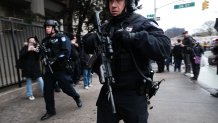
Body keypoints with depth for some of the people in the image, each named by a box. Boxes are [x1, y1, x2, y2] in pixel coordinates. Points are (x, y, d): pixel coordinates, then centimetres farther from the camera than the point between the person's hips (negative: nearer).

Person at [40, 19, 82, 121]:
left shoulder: (62, 38, -5)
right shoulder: (45, 41, 14)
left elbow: (66, 52, -18)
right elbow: (42, 54, 18)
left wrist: (54, 59, -23)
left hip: (61, 68, -6)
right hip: (49, 69, 6)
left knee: (66, 87, 3)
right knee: (47, 91, 6)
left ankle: (77, 98, 33)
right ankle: (50, 111, 22)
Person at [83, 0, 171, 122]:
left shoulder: (142, 23, -5)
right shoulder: (105, 27, 10)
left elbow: (164, 48, -19)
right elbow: (86, 46, 7)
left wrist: (131, 37, -27)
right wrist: (94, 38, -14)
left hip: (133, 95, -4)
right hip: (108, 92, 5)